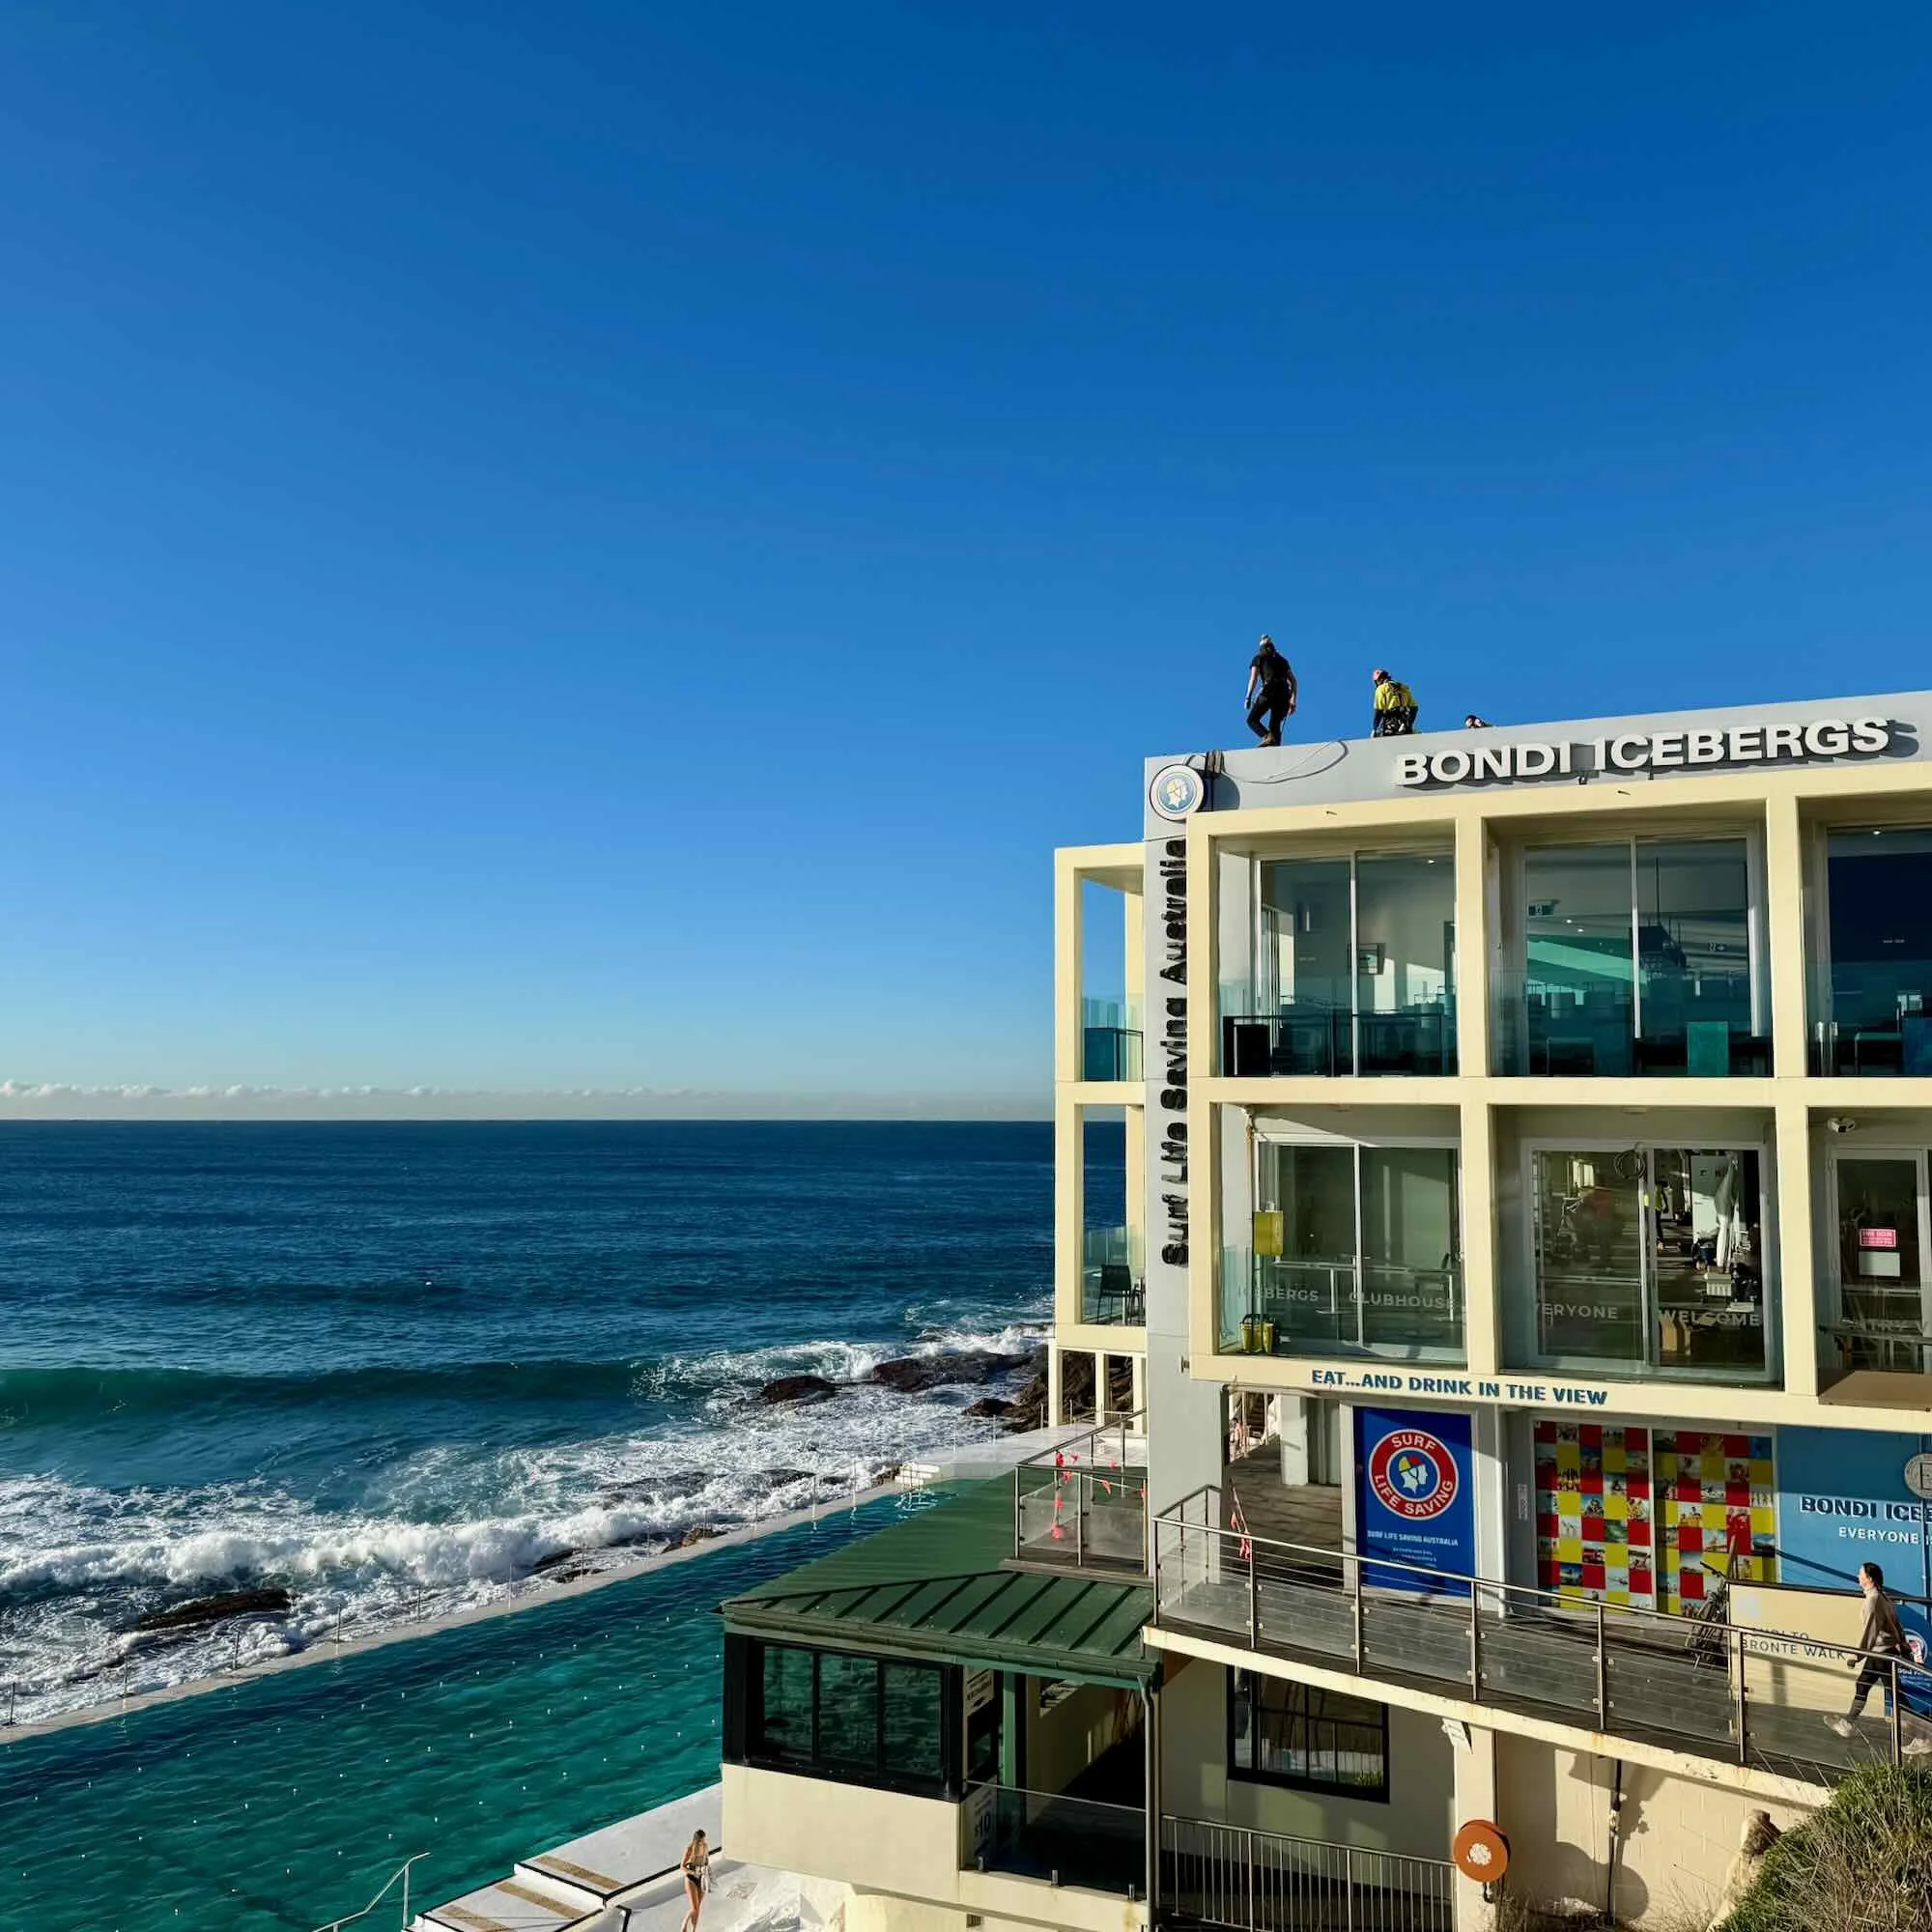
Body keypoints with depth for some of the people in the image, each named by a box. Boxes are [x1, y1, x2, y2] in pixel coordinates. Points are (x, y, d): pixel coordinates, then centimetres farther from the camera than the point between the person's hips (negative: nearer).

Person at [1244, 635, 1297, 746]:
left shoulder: (1259, 658, 16)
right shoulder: (1282, 660, 27)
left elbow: (1253, 678, 1)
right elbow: (1293, 681, 19)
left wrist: (1248, 697, -4)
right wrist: (1293, 700, 16)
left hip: (1268, 691, -4)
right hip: (1284, 694, 4)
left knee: (1252, 720, 3)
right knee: (1275, 724, 8)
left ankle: (1267, 737, -25)